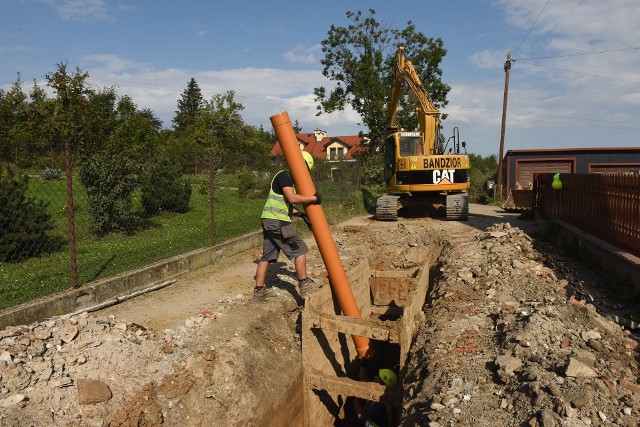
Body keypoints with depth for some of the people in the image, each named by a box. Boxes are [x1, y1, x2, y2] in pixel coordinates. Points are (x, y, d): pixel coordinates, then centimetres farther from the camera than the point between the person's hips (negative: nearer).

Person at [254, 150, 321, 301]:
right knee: (299, 250, -1)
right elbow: (292, 198, -24)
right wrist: (313, 198, -14)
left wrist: (302, 215, 13)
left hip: (269, 221, 10)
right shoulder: (284, 176, -10)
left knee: (267, 256, 11)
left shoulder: (287, 178, 22)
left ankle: (259, 290, 15)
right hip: (278, 222, -10)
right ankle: (304, 285, 5)